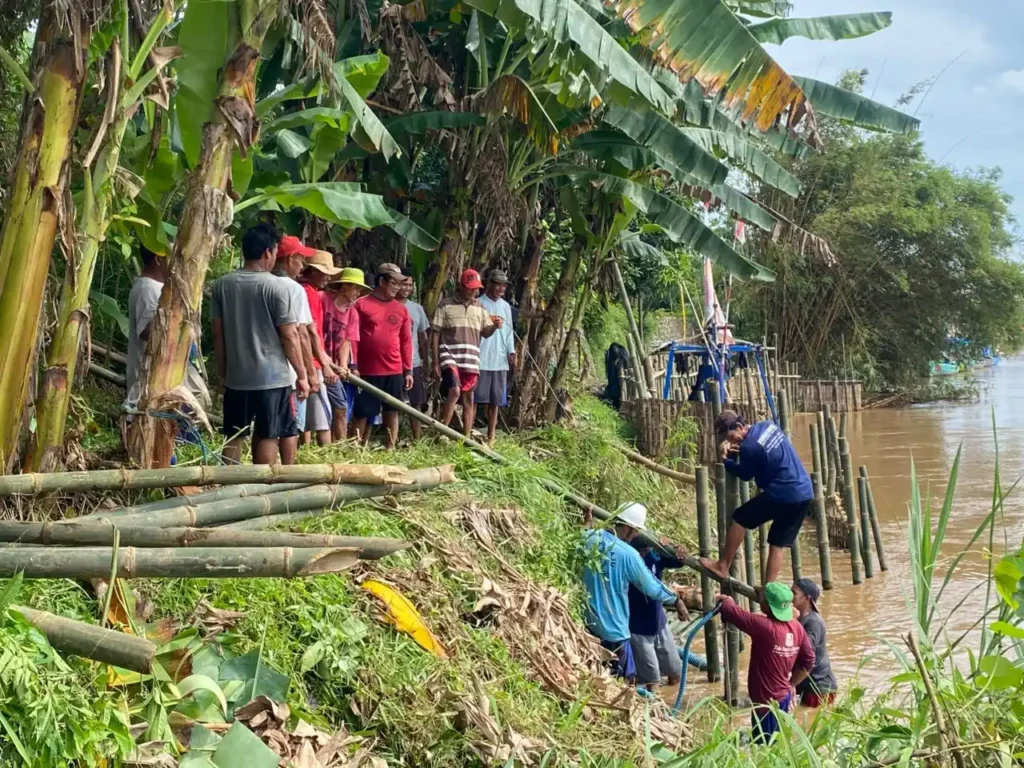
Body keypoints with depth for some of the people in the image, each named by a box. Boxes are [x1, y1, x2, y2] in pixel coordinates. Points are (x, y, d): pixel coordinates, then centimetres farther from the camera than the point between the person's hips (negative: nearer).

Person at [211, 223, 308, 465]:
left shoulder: (222, 285, 3)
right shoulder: (278, 287, -12)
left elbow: (218, 333, 7)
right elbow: (289, 336, -11)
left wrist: (223, 372, 16)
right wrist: (302, 375, -3)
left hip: (235, 377, 5)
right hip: (273, 377, -5)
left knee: (233, 437, 12)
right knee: (267, 437, 3)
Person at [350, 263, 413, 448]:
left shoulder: (401, 309, 10)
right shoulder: (362, 304, -3)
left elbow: (406, 341, 12)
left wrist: (408, 370, 8)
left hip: (395, 371, 4)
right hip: (367, 371, -4)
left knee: (392, 411, 8)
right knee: (362, 413, 2)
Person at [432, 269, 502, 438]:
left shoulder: (480, 307, 13)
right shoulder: (446, 305, 0)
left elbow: (485, 333, 16)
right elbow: (436, 335, 0)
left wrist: (495, 326, -8)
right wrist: (435, 363, -4)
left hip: (471, 361, 5)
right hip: (450, 357, -5)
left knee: (468, 400, 7)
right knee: (454, 391, -23)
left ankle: (466, 438, 13)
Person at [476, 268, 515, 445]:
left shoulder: (505, 306, 13)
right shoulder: (478, 304, -4)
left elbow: (508, 332, 16)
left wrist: (511, 352, 4)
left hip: (500, 360, 5)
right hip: (480, 359, -5)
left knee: (495, 400, 8)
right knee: (475, 398, -4)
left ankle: (491, 436, 15)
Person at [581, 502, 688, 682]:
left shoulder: (590, 538, -4)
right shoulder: (628, 554, -18)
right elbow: (651, 587, -7)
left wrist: (587, 525, 33)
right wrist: (676, 600, 8)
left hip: (586, 622, 7)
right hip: (612, 628, -6)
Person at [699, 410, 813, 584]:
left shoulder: (749, 446, -15)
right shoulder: (768, 425, 9)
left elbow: (745, 474, 2)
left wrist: (725, 460, 15)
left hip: (782, 494, -8)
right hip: (804, 493, 8)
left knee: (740, 519, 9)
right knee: (778, 545, 11)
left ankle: (722, 566, 18)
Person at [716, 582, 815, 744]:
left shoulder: (764, 626, -24)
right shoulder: (796, 627, -1)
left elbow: (730, 611, -22)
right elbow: (808, 660, 8)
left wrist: (726, 600, 1)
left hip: (767, 701, -8)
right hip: (784, 697, 8)